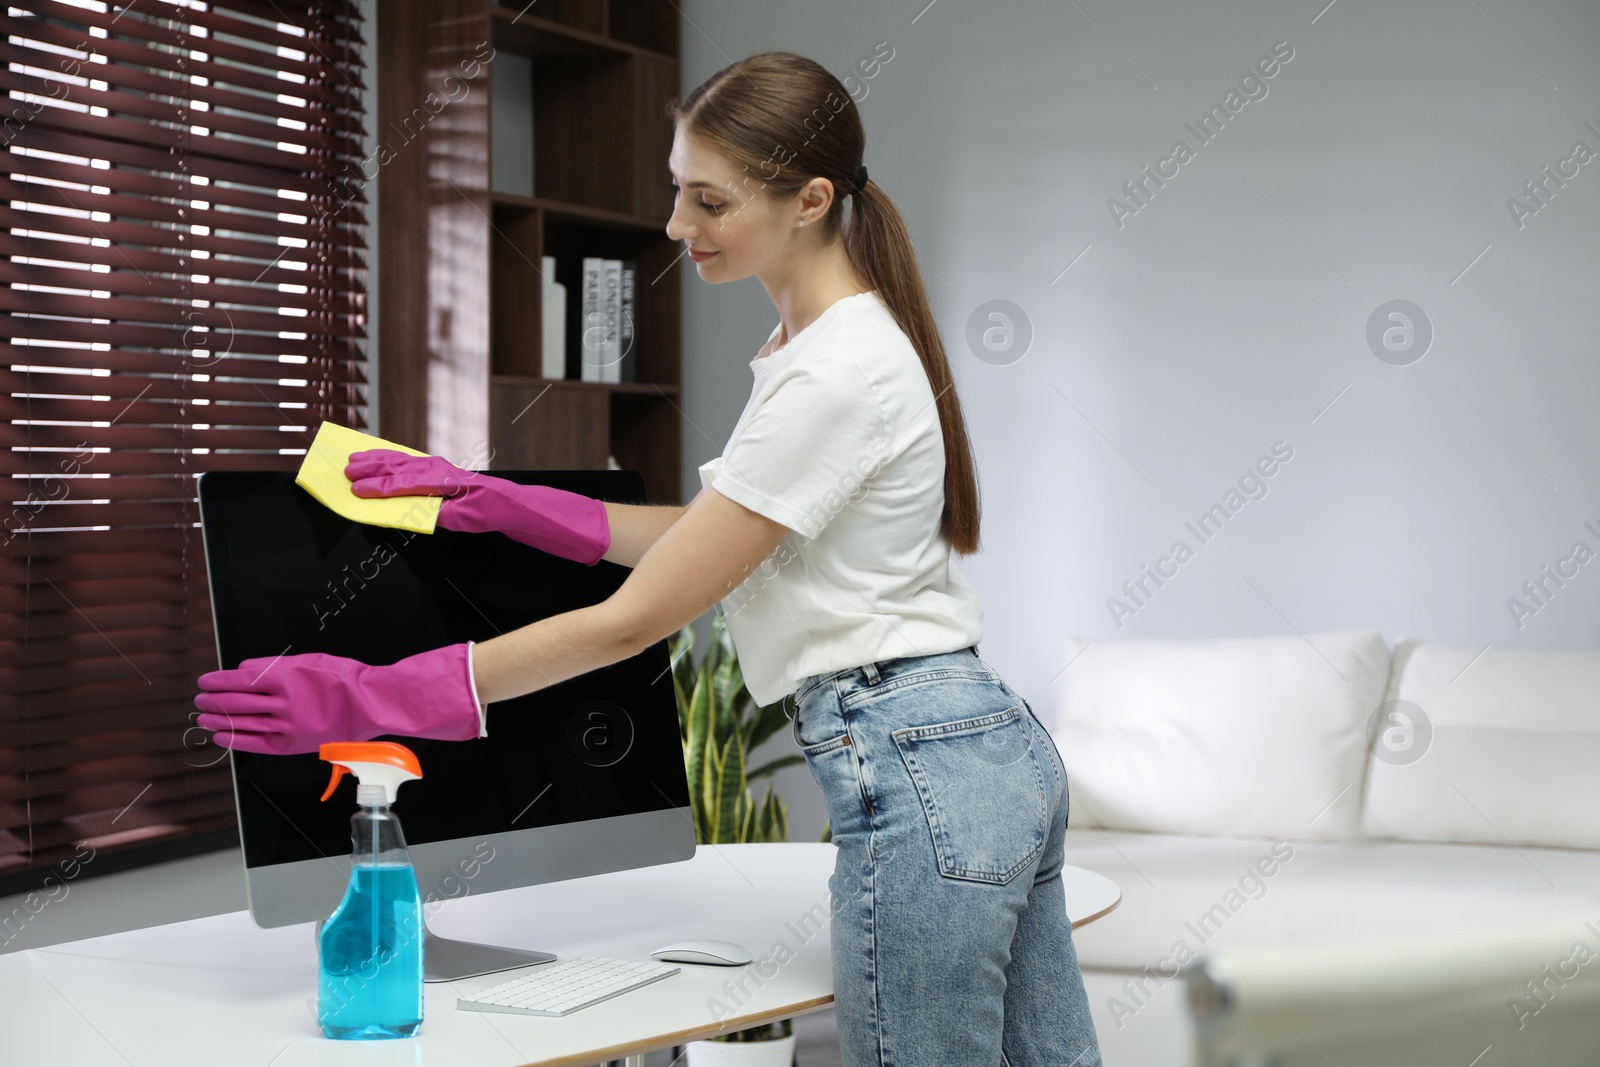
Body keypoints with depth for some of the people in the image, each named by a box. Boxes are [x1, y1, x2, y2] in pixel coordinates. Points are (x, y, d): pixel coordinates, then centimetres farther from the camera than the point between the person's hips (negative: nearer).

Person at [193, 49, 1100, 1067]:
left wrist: (374, 698, -15)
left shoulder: (836, 374, -20)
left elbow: (636, 619, -18)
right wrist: (492, 500, 12)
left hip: (912, 775, -10)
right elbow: (710, 535, 19)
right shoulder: (819, 339, 11)